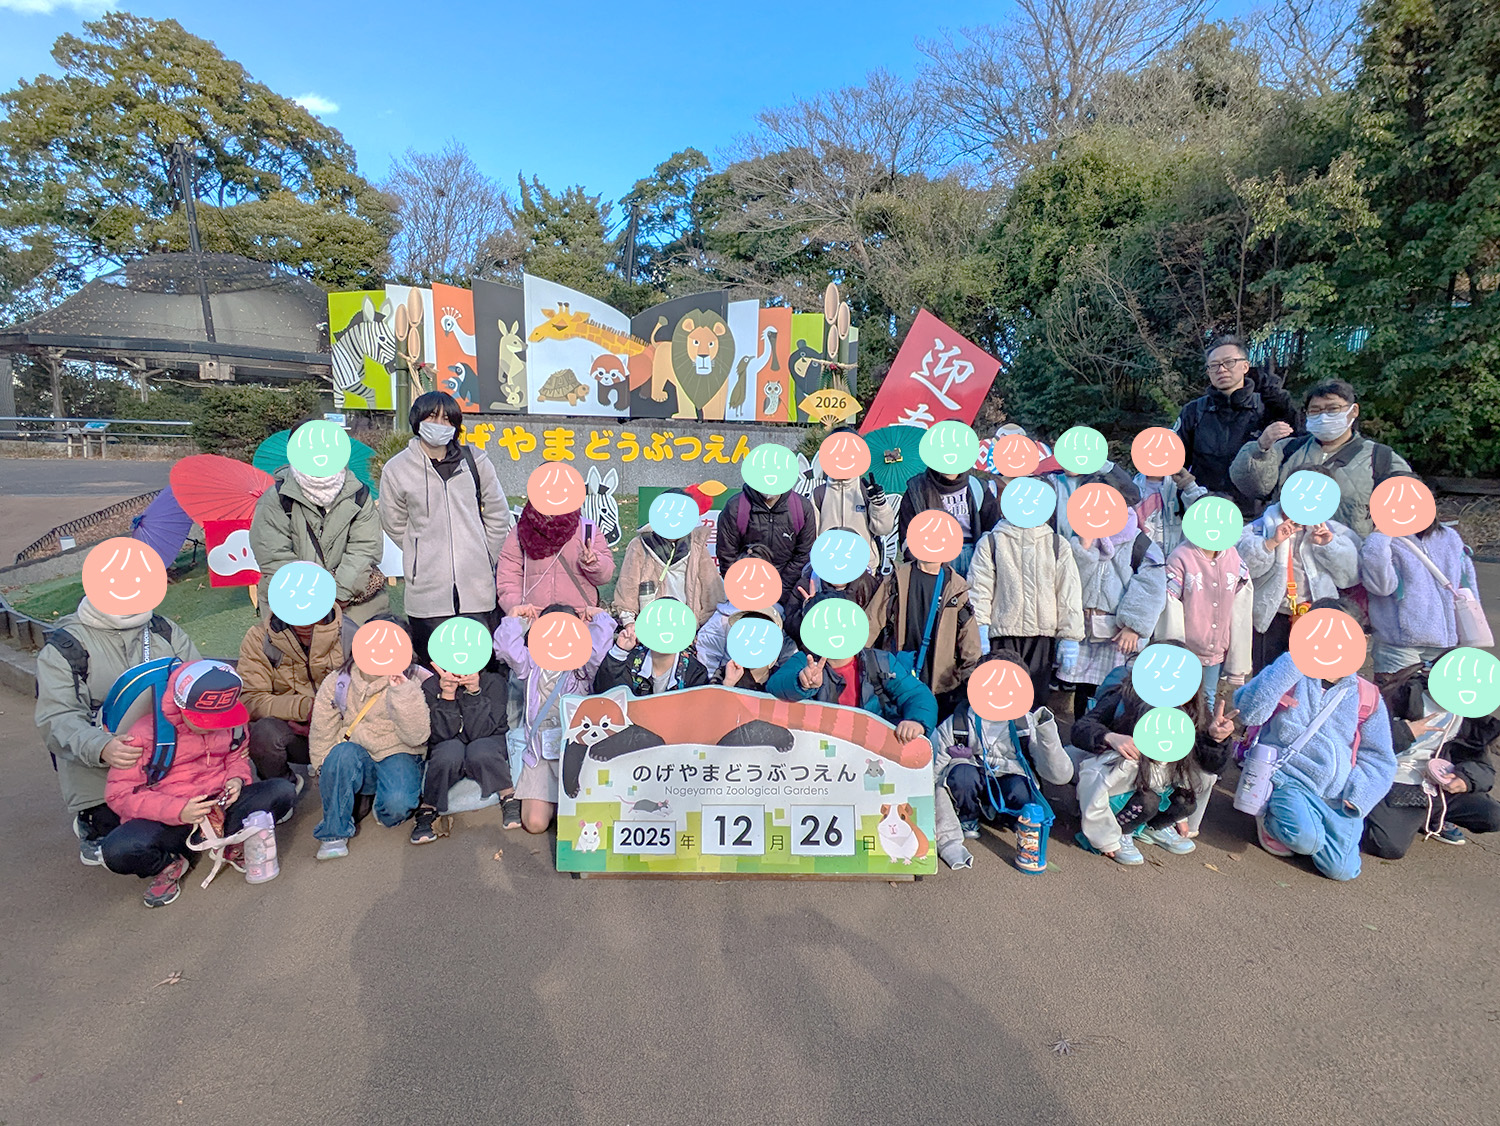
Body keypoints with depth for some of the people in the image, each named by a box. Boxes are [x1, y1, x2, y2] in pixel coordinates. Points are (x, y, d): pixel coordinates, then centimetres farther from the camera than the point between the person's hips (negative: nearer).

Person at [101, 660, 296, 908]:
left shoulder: (230, 723, -2)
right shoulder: (146, 734, -16)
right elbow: (119, 793, -13)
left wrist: (237, 778, -10)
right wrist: (177, 811, -26)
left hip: (219, 804, 3)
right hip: (167, 820, -3)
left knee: (283, 790, -19)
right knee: (118, 852, -34)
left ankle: (234, 844, 4)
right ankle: (169, 864, 1)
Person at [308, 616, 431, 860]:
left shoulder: (415, 681, -9)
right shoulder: (338, 683, -2)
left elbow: (417, 737, -19)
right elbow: (321, 734, 7)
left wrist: (403, 692, -28)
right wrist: (326, 771, -2)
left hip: (398, 757, -2)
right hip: (353, 763, 2)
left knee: (397, 804, -32)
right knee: (343, 753, -32)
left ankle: (382, 812, 7)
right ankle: (334, 832, -17)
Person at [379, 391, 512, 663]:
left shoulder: (475, 461, 4)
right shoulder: (396, 469, 2)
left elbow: (498, 515, 10)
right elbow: (395, 525, 11)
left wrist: (484, 558, 8)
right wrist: (427, 556, 7)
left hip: (477, 586, 1)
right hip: (427, 589, -1)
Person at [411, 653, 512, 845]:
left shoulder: (494, 682, -17)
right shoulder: (430, 686, -13)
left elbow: (477, 731, -25)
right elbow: (442, 735, -21)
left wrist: (474, 691, -35)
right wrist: (447, 695, -33)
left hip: (489, 744, -1)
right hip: (448, 747, 1)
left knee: (479, 752, -36)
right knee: (450, 752, -35)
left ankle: (509, 797, -11)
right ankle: (428, 809, -14)